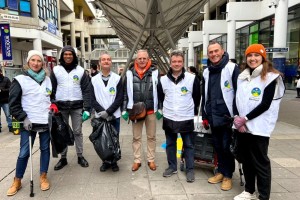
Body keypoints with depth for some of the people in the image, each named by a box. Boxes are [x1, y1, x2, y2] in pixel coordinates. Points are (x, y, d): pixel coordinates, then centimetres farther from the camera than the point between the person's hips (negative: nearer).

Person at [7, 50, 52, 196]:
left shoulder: (47, 79, 8)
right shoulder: (20, 80, -4)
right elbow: (13, 103, -4)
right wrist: (23, 118, -11)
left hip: (46, 122, 3)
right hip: (29, 123, -3)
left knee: (45, 149, 9)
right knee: (24, 152, 0)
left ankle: (43, 177, 24)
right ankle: (17, 182, 19)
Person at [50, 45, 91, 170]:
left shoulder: (80, 70, 3)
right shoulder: (56, 70, 5)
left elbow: (86, 90, 0)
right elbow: (51, 89, 5)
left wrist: (87, 108, -7)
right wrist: (52, 104, -8)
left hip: (77, 106, -1)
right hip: (61, 106, 1)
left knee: (77, 132, 6)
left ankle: (80, 156, 17)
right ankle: (63, 158, 20)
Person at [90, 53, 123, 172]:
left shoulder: (117, 78, 1)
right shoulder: (94, 80, 6)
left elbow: (120, 98, -6)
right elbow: (92, 99, 1)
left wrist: (108, 111, -16)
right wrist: (102, 111, -14)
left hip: (114, 116, -1)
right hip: (99, 116, 1)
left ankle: (113, 161, 22)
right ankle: (106, 161, 24)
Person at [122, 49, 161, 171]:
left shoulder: (155, 72, -2)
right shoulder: (130, 73, 0)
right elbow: (125, 92, 4)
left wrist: (160, 108, 0)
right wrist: (124, 110, 0)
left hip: (151, 110, 0)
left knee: (151, 136, 11)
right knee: (136, 137, 11)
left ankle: (151, 160, 26)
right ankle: (137, 160, 25)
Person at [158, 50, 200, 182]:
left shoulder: (192, 78, -8)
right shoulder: (163, 80, 0)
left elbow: (197, 97, 3)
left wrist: (193, 111, 7)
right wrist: (167, 109, 12)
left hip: (186, 119, -2)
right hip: (169, 119, 3)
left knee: (189, 145, 8)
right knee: (170, 144, 15)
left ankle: (190, 170, 22)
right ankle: (172, 167, 31)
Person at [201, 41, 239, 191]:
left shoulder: (232, 68, -7)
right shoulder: (206, 72, 11)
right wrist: (204, 116, 13)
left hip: (228, 116, -5)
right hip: (213, 117, 6)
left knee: (227, 147, 5)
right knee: (218, 146, 15)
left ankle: (228, 175, 21)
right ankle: (221, 171, 30)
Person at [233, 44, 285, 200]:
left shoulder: (270, 77, -6)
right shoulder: (242, 77, 11)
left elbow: (265, 105, -14)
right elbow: (236, 100, 8)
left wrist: (245, 118, -15)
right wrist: (237, 118, -7)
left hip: (259, 128, -6)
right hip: (241, 127, 6)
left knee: (260, 162, 1)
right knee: (246, 160, 15)